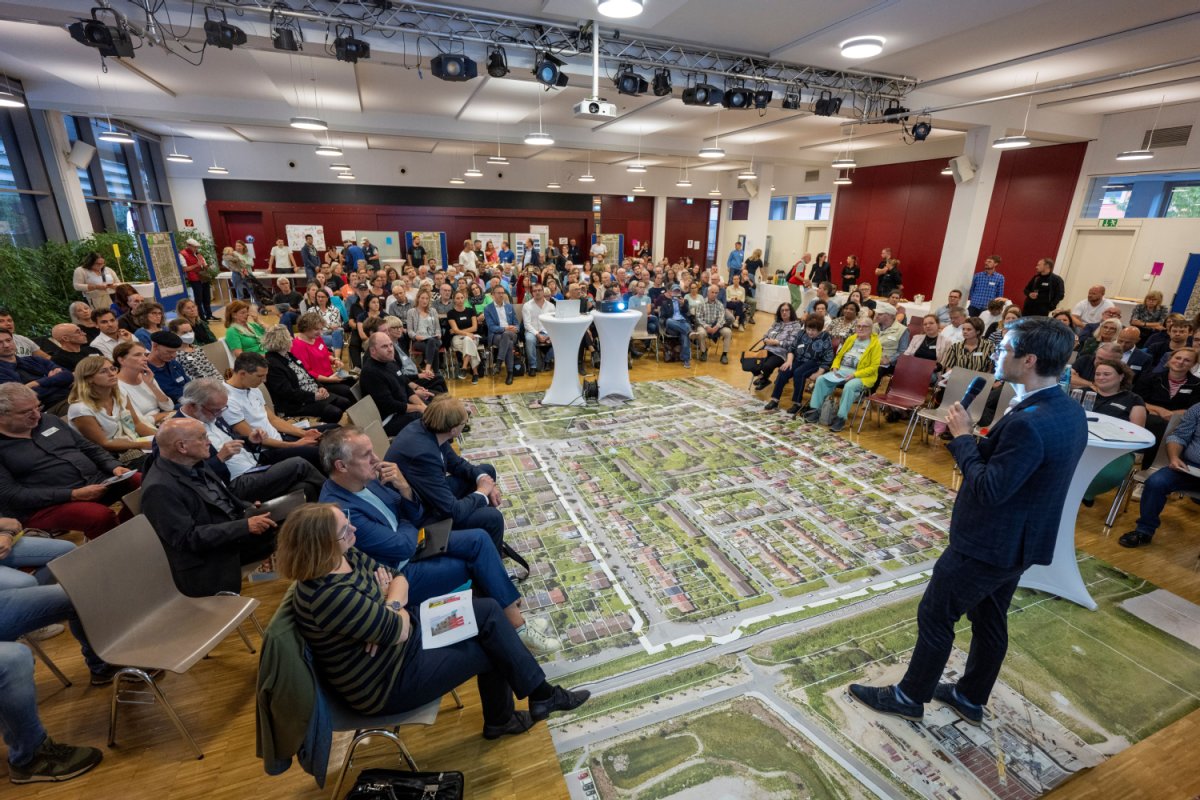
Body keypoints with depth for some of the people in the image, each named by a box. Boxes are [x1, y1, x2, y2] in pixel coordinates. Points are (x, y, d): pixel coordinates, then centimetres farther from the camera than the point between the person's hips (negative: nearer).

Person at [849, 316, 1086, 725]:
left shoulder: (1029, 422, -31)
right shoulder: (1071, 412, 1)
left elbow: (989, 489, -27)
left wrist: (963, 437, -17)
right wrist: (975, 438, -2)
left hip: (986, 544, -9)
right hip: (1018, 540, 9)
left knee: (935, 616, 9)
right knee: (990, 620, 23)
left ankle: (910, 696, 28)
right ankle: (970, 698, 42)